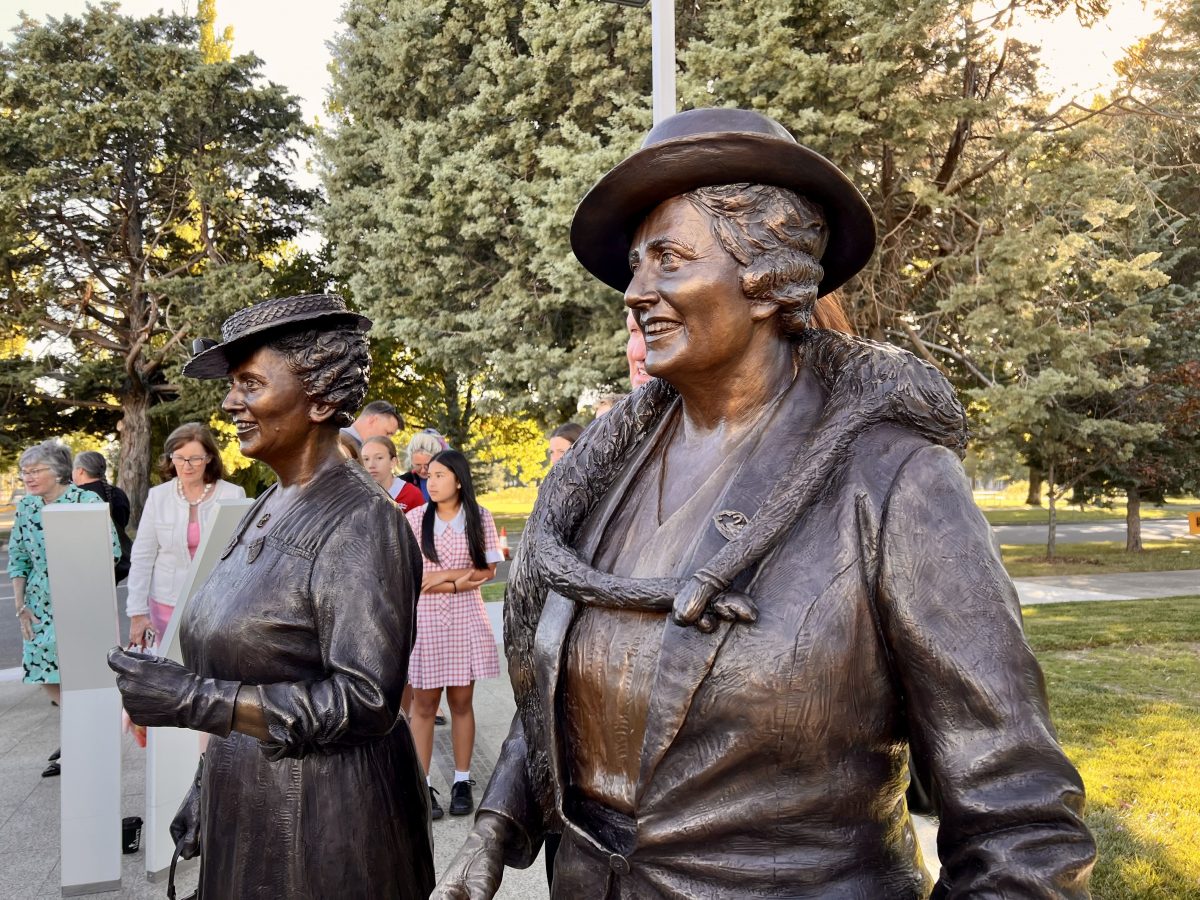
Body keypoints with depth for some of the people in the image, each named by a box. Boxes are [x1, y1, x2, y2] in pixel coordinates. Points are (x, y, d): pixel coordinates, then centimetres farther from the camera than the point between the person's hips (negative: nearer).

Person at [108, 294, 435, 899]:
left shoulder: (360, 522, -20)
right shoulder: (268, 508, 5)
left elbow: (366, 701, -26)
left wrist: (196, 699, -27)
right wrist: (209, 787, 17)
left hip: (326, 822, -7)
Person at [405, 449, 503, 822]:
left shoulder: (480, 518, 1)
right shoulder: (415, 518, -2)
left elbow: (488, 571, 0)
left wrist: (445, 576, -12)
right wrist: (462, 579, -13)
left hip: (465, 620, 1)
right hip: (424, 619, -1)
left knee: (462, 703, 8)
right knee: (424, 705, 4)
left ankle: (462, 783, 19)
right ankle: (424, 786, 12)